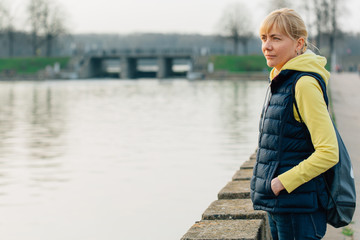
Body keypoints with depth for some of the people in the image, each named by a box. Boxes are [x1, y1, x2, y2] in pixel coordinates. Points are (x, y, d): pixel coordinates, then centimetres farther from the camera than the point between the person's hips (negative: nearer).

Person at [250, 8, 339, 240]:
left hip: (298, 207, -9)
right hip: (278, 203, 9)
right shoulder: (280, 81, 12)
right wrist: (269, 185, 15)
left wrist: (282, 182, -18)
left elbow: (328, 153, -21)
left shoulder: (305, 84, -17)